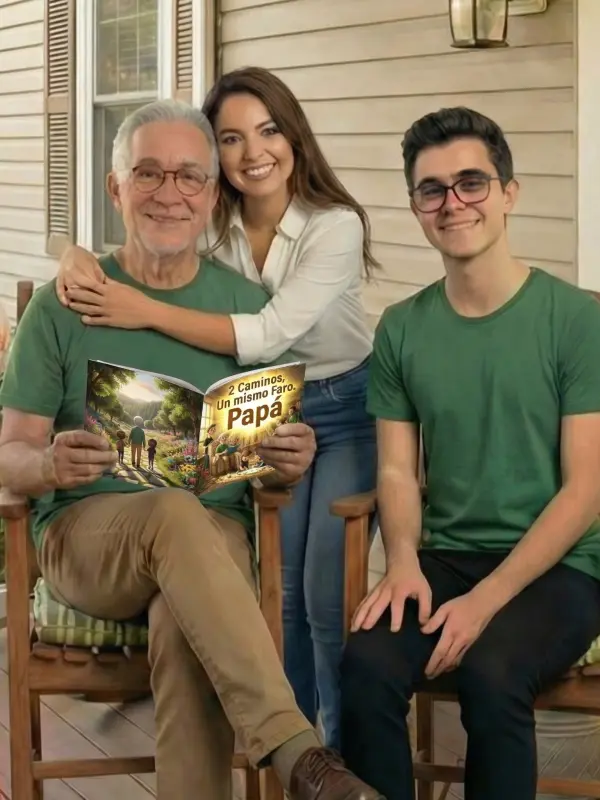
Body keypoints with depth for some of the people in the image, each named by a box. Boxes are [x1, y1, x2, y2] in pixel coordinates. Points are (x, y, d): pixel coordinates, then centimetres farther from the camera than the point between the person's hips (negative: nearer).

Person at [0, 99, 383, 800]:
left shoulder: (247, 305, 9)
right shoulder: (62, 306, 3)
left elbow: (275, 462, 11)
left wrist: (291, 460, -14)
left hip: (214, 534, 1)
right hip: (83, 534, -1)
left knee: (182, 625, -35)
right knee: (176, 511, -36)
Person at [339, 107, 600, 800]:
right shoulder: (401, 329, 8)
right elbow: (397, 470, 9)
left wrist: (486, 600, -18)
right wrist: (403, 557, -13)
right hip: (443, 558, 3)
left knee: (489, 674, -33)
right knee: (366, 666, -27)